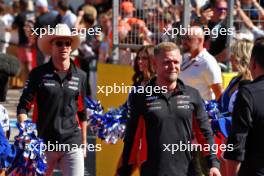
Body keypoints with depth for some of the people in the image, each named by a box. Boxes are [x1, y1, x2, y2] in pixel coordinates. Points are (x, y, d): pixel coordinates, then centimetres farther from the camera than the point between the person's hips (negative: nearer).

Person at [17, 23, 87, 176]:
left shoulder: (80, 76, 8)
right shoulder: (39, 74, 0)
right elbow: (23, 106, 0)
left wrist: (84, 142, 17)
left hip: (72, 143, 1)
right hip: (43, 143, -1)